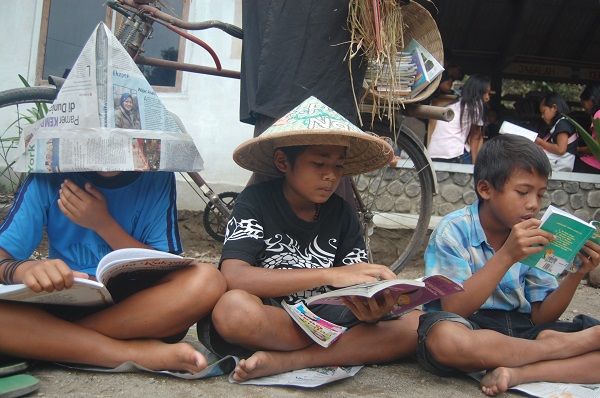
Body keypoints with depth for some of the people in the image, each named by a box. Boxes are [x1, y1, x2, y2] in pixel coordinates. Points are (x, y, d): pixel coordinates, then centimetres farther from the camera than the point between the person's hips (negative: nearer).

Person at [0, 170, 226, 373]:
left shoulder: (156, 178, -1)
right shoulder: (48, 179, -2)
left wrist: (103, 224, -15)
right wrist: (22, 269, -33)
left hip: (139, 308, 1)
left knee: (207, 281, -29)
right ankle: (137, 355, -25)